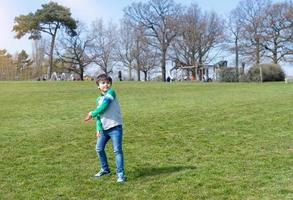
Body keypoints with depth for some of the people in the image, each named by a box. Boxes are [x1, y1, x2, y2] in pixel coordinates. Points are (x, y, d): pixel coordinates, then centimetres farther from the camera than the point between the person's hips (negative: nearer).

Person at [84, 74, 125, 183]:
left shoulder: (111, 93, -8)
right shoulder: (99, 99, 13)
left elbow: (104, 107, -18)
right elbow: (99, 115, 12)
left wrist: (92, 114, -5)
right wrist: (98, 128, 0)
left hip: (115, 127, -8)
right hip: (104, 128, 8)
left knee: (117, 150, -8)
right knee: (99, 149, 13)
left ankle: (120, 174, -2)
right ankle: (105, 169, 32)